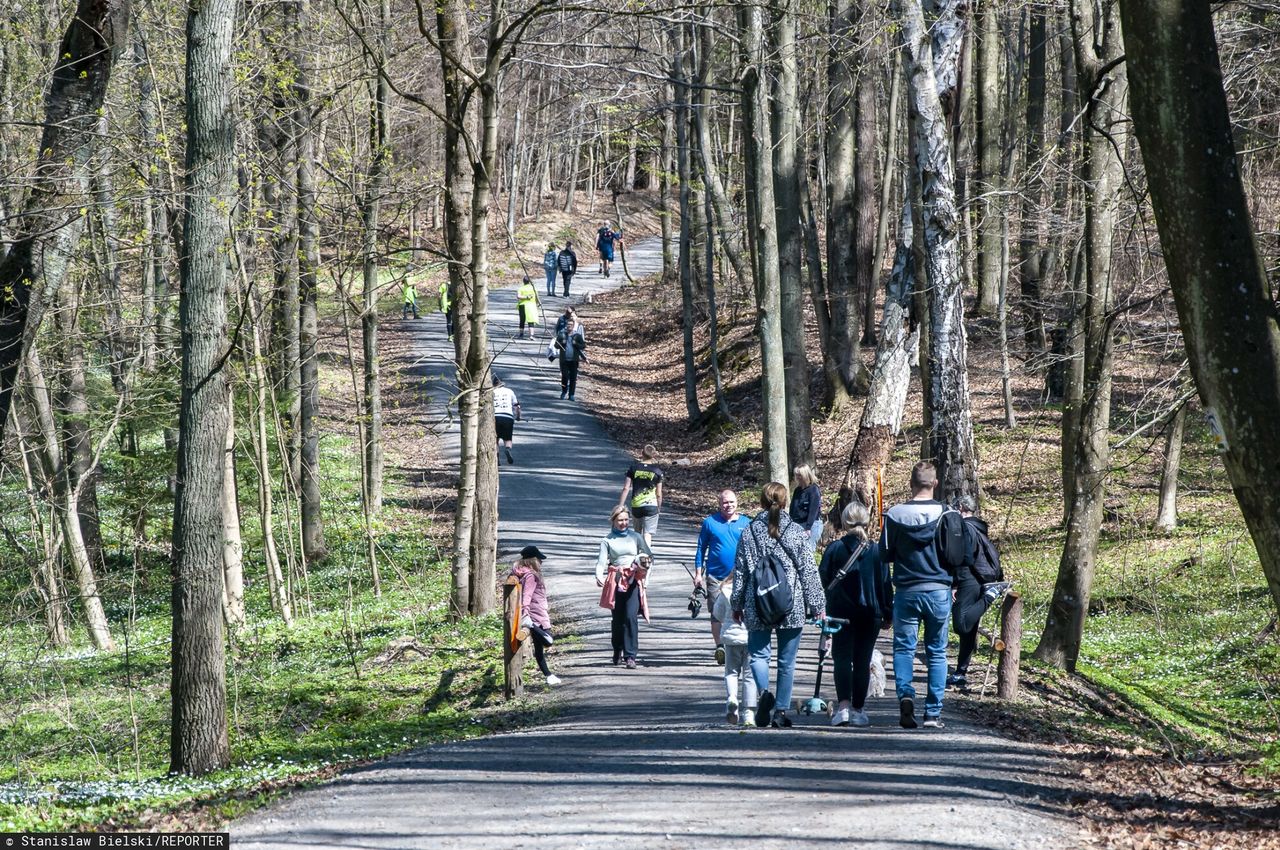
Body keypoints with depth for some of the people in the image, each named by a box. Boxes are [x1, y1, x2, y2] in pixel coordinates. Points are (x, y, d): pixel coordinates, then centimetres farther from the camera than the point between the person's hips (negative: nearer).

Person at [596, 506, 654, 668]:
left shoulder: (635, 537, 10)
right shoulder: (607, 540, 6)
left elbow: (648, 554, 15)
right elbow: (602, 560, -6)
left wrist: (645, 562, -9)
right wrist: (599, 576, -25)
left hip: (633, 580, -1)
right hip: (616, 581, 1)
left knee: (631, 617, -13)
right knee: (617, 617, 7)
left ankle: (630, 655, -14)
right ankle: (617, 650, 31)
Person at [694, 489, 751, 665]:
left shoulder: (746, 523, 7)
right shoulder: (710, 522, 4)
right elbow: (701, 549, 7)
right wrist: (698, 574, 2)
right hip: (715, 577, -1)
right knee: (717, 613, -2)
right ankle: (720, 647, 3)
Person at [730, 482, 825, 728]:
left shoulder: (749, 533, 0)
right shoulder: (797, 532, -3)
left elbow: (740, 572, 5)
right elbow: (809, 571, -1)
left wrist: (737, 604, 15)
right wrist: (816, 605, 5)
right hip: (792, 606, 0)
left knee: (758, 653, 8)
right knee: (787, 661, 9)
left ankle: (764, 692, -19)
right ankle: (780, 710, 10)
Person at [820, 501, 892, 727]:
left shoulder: (834, 549, -3)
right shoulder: (877, 551, 1)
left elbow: (822, 580, -1)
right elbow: (885, 584, 4)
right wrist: (887, 613, 12)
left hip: (840, 612, -1)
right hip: (870, 613, 1)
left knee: (842, 658, -2)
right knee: (862, 660, 8)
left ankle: (843, 705, -21)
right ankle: (858, 710, 10)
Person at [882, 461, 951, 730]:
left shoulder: (894, 514, -5)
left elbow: (886, 554, 2)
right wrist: (952, 584, 16)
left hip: (906, 591, 0)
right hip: (939, 591, 0)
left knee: (903, 648, 9)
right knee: (937, 652, 9)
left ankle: (905, 694, -17)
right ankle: (933, 712, 6)